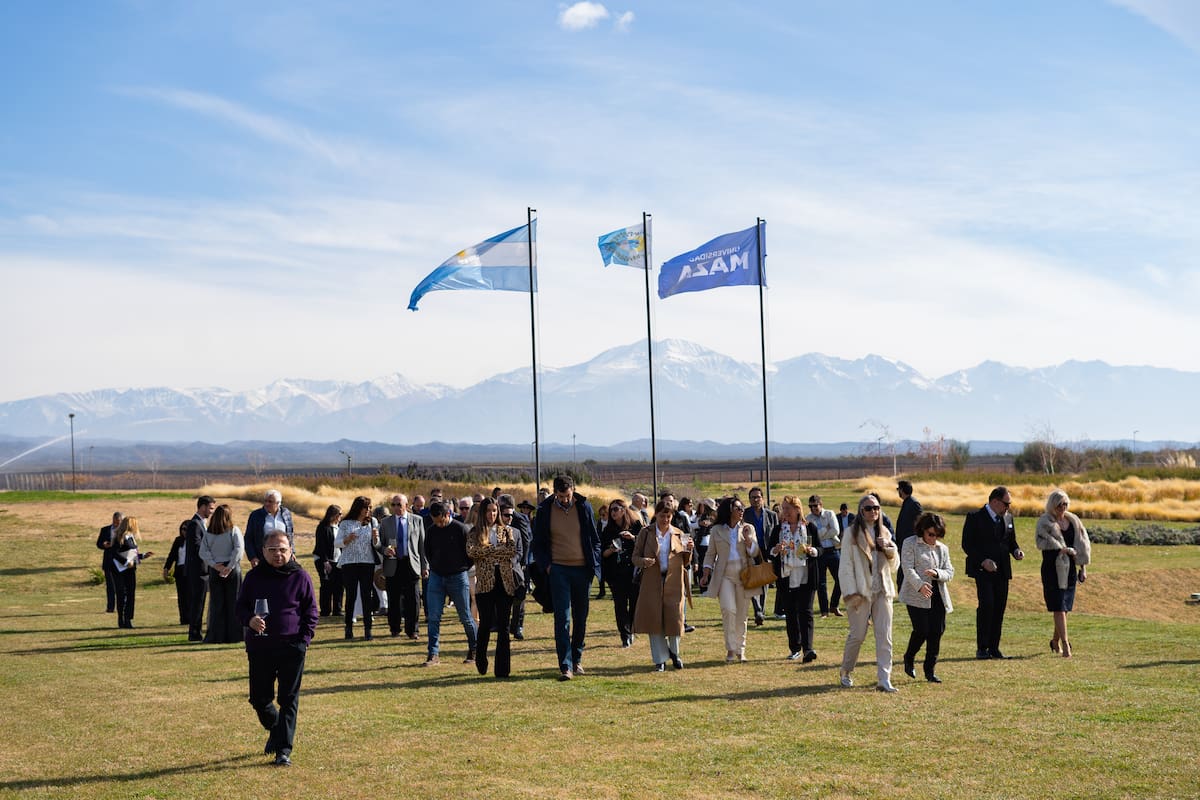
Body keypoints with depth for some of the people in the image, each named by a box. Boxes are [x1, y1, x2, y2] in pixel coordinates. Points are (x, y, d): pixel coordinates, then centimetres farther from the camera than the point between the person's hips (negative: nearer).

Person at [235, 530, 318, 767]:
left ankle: (284, 749, 2)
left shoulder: (300, 577, 2)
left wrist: (304, 639, -6)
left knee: (289, 700, -2)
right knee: (259, 698, 6)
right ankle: (275, 730, 35)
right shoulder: (254, 577, 7)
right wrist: (249, 619, -12)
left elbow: (311, 611, 5)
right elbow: (240, 605, 11)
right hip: (259, 647, 2)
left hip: (292, 648, -2)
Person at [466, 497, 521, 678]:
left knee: (503, 626, -1)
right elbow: (471, 551, -10)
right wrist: (497, 550, -9)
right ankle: (481, 662, 18)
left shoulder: (507, 531, 14)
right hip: (485, 581, -2)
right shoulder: (475, 532, 8)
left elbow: (513, 551, 2)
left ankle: (502, 668, 1)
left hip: (505, 581, 2)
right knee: (485, 623, -4)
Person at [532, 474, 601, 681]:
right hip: (558, 569, -2)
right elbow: (538, 543, 7)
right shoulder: (545, 510, -1)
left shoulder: (584, 507, 1)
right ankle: (565, 666, -12)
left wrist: (594, 565, 0)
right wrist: (546, 565, -5)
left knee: (580, 617, 10)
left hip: (582, 569, 2)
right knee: (562, 618, -9)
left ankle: (576, 659, 24)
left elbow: (594, 539, 9)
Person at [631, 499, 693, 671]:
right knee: (654, 620, -2)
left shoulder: (678, 534, 9)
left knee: (674, 618, -2)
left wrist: (689, 550, -8)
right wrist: (644, 562, -17)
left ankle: (674, 653, 25)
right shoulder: (646, 533, 5)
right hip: (652, 582, -1)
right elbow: (635, 557, 5)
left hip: (674, 582, 1)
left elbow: (685, 563, 11)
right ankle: (660, 660, 9)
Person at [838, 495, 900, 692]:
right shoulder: (852, 534, -2)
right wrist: (851, 592, -12)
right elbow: (846, 565, -5)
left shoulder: (884, 533, 13)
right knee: (857, 635, 2)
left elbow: (894, 565, 16)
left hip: (882, 591, 4)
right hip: (862, 592, -4)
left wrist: (889, 548, -4)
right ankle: (845, 672, 23)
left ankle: (883, 679, -4)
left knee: (884, 635, -3)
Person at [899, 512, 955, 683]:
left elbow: (949, 572, 10)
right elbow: (907, 568, -10)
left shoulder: (942, 548, 16)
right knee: (922, 630, -12)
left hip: (938, 596, 5)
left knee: (937, 631, 0)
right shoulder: (910, 544, 0)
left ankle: (930, 670, 11)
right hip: (916, 596, -5)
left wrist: (936, 573, -13)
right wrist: (919, 584, -26)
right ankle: (909, 659, 16)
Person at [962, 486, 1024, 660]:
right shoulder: (975, 517, -5)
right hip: (983, 570, -6)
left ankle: (994, 647, 10)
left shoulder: (1008, 518, 13)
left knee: (999, 608, 3)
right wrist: (983, 561, -18)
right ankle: (982, 648, -8)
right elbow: (967, 544, -7)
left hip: (1002, 571, 6)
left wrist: (1016, 551, 0)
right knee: (986, 605, -15)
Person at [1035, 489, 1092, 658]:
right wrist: (1065, 549, -18)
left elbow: (1082, 545, 13)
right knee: (1059, 607, -9)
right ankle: (1065, 644, -12)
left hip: (1069, 568, 5)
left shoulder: (1073, 521, 10)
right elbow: (1041, 541, -20)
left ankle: (1056, 641, 27)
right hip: (1052, 567, -5)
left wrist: (1083, 568, 8)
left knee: (1065, 607, 9)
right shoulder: (1045, 522, -5)